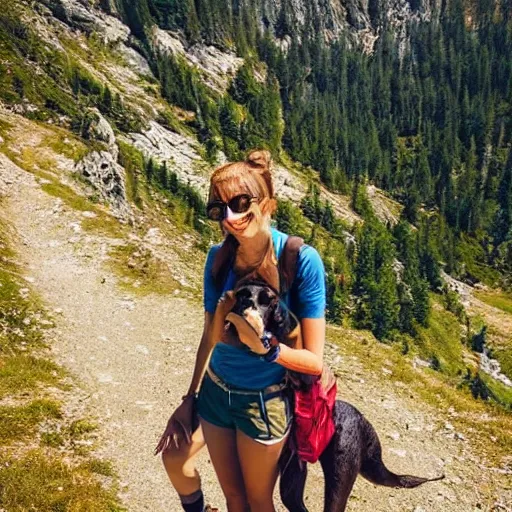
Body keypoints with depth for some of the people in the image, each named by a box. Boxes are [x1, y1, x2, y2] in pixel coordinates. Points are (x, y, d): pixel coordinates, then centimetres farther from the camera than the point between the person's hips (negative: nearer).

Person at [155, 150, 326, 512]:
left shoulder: (301, 260, -24)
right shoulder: (219, 257, -10)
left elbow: (314, 361, -19)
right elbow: (210, 336, 2)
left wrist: (264, 346, -36)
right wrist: (189, 399, 7)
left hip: (264, 401, -3)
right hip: (215, 390, 3)